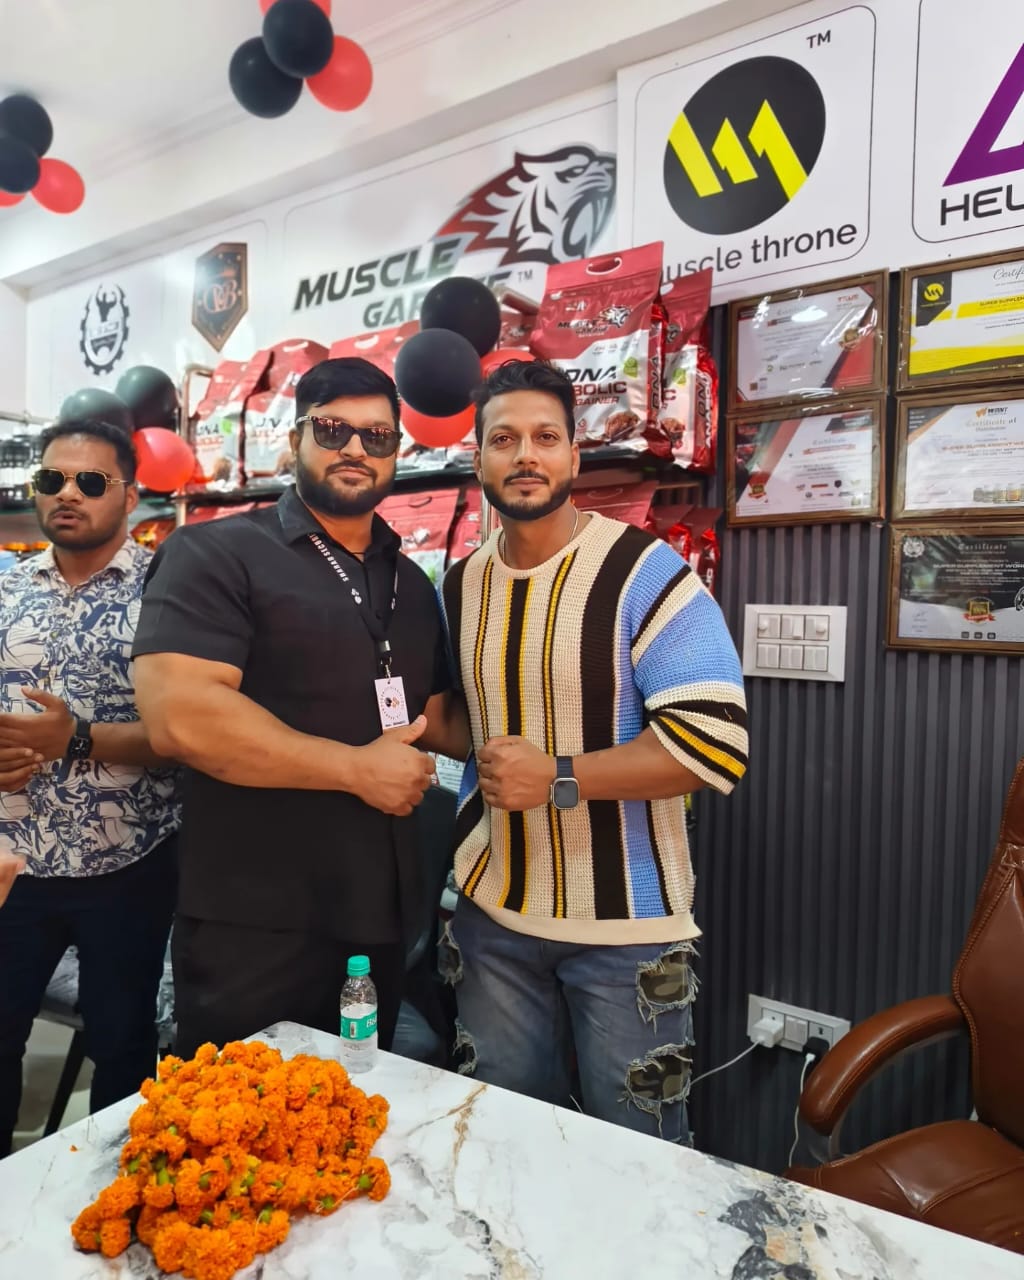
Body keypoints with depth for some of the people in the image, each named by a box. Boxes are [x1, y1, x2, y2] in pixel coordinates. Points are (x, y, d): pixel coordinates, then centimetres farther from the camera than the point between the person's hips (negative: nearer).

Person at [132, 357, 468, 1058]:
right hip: (252, 927, -6)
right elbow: (179, 716, -23)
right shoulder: (214, 554, -10)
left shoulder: (412, 584, 11)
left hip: (382, 918, 7)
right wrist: (357, 768, -19)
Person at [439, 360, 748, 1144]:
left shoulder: (645, 573, -15)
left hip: (626, 927, -5)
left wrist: (558, 777, -23)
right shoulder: (461, 586, 4)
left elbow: (716, 744, -21)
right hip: (494, 915, 5)